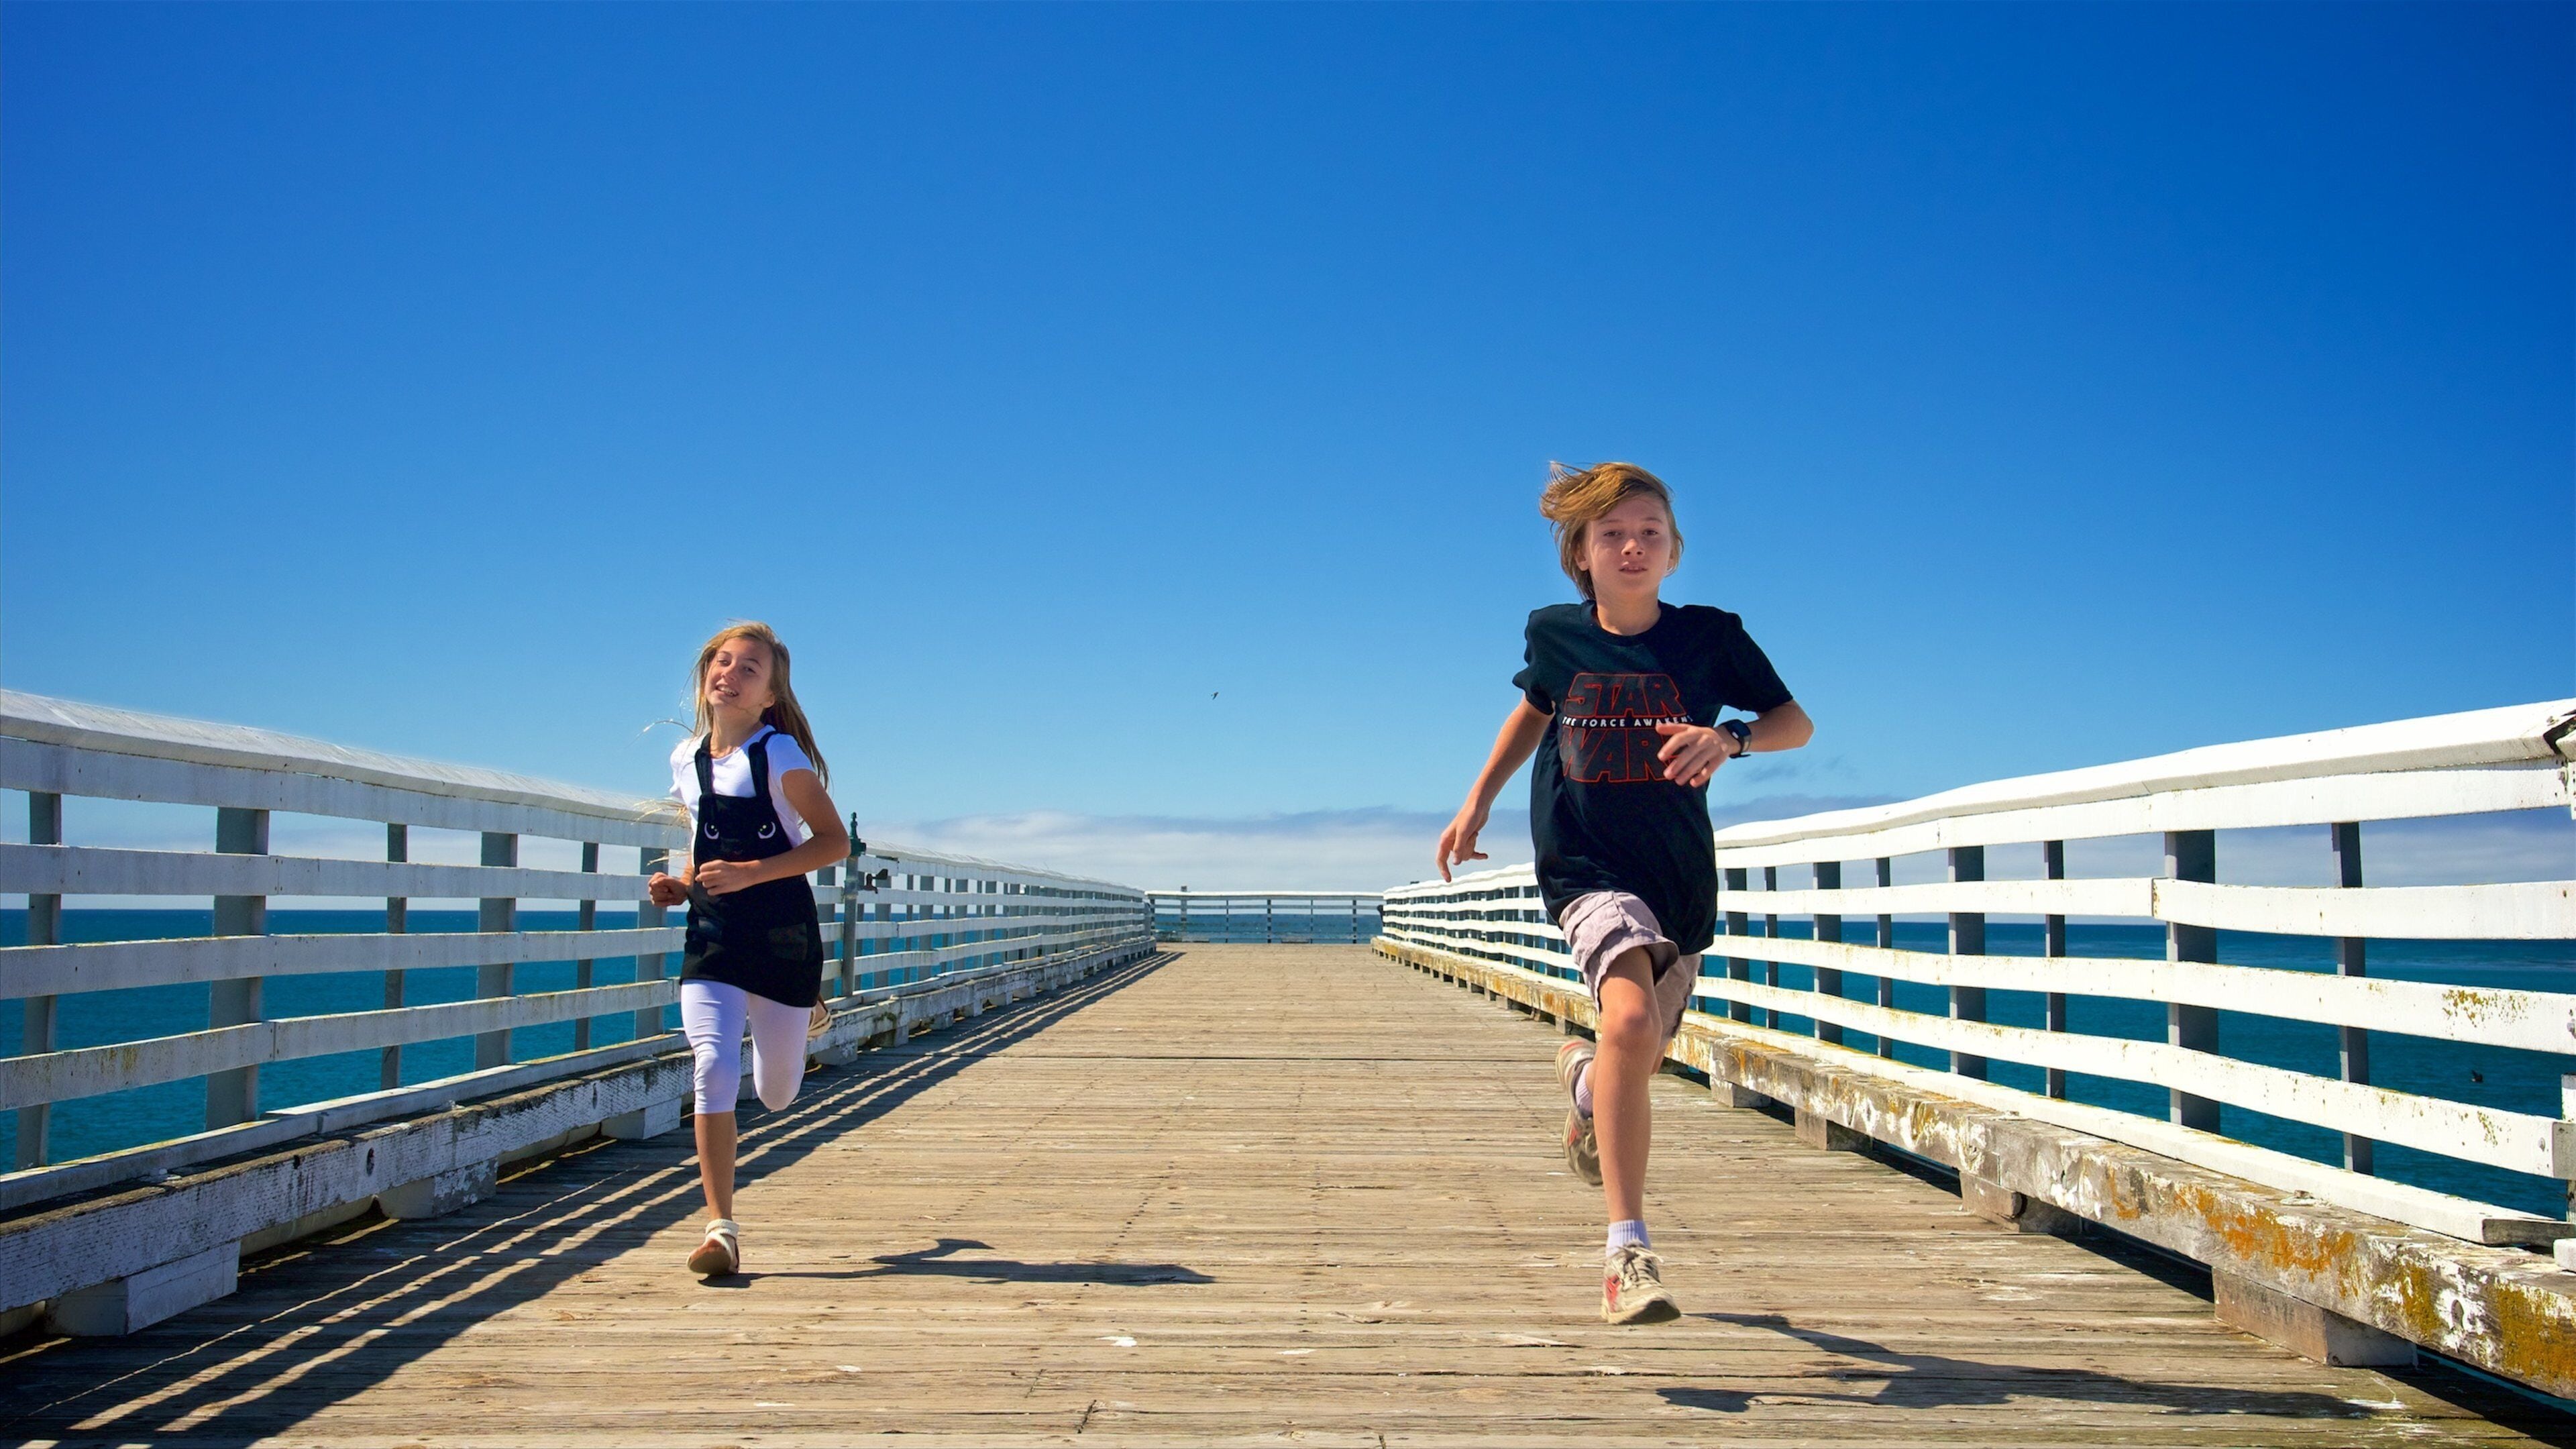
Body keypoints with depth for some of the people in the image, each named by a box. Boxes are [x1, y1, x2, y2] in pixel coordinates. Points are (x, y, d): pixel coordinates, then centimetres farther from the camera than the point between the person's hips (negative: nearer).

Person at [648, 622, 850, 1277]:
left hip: (782, 934, -3)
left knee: (775, 1094, 11)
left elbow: (834, 841, -13)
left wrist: (750, 873, -22)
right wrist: (681, 883, 3)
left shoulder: (780, 755, -10)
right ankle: (721, 1230, -9)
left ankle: (804, 1010, 46)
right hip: (711, 935, 3)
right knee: (714, 1068, -16)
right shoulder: (686, 759, 8)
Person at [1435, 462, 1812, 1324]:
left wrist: (1729, 737, -19)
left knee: (1643, 1057, 16)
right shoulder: (1555, 635, 1)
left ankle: (1585, 1077, 57)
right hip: (1586, 865, -2)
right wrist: (1477, 800, 15)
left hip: (1681, 873, 2)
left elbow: (1795, 723, 2)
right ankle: (1626, 1251, -24)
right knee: (1631, 1018, -29)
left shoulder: (1710, 636, -3)